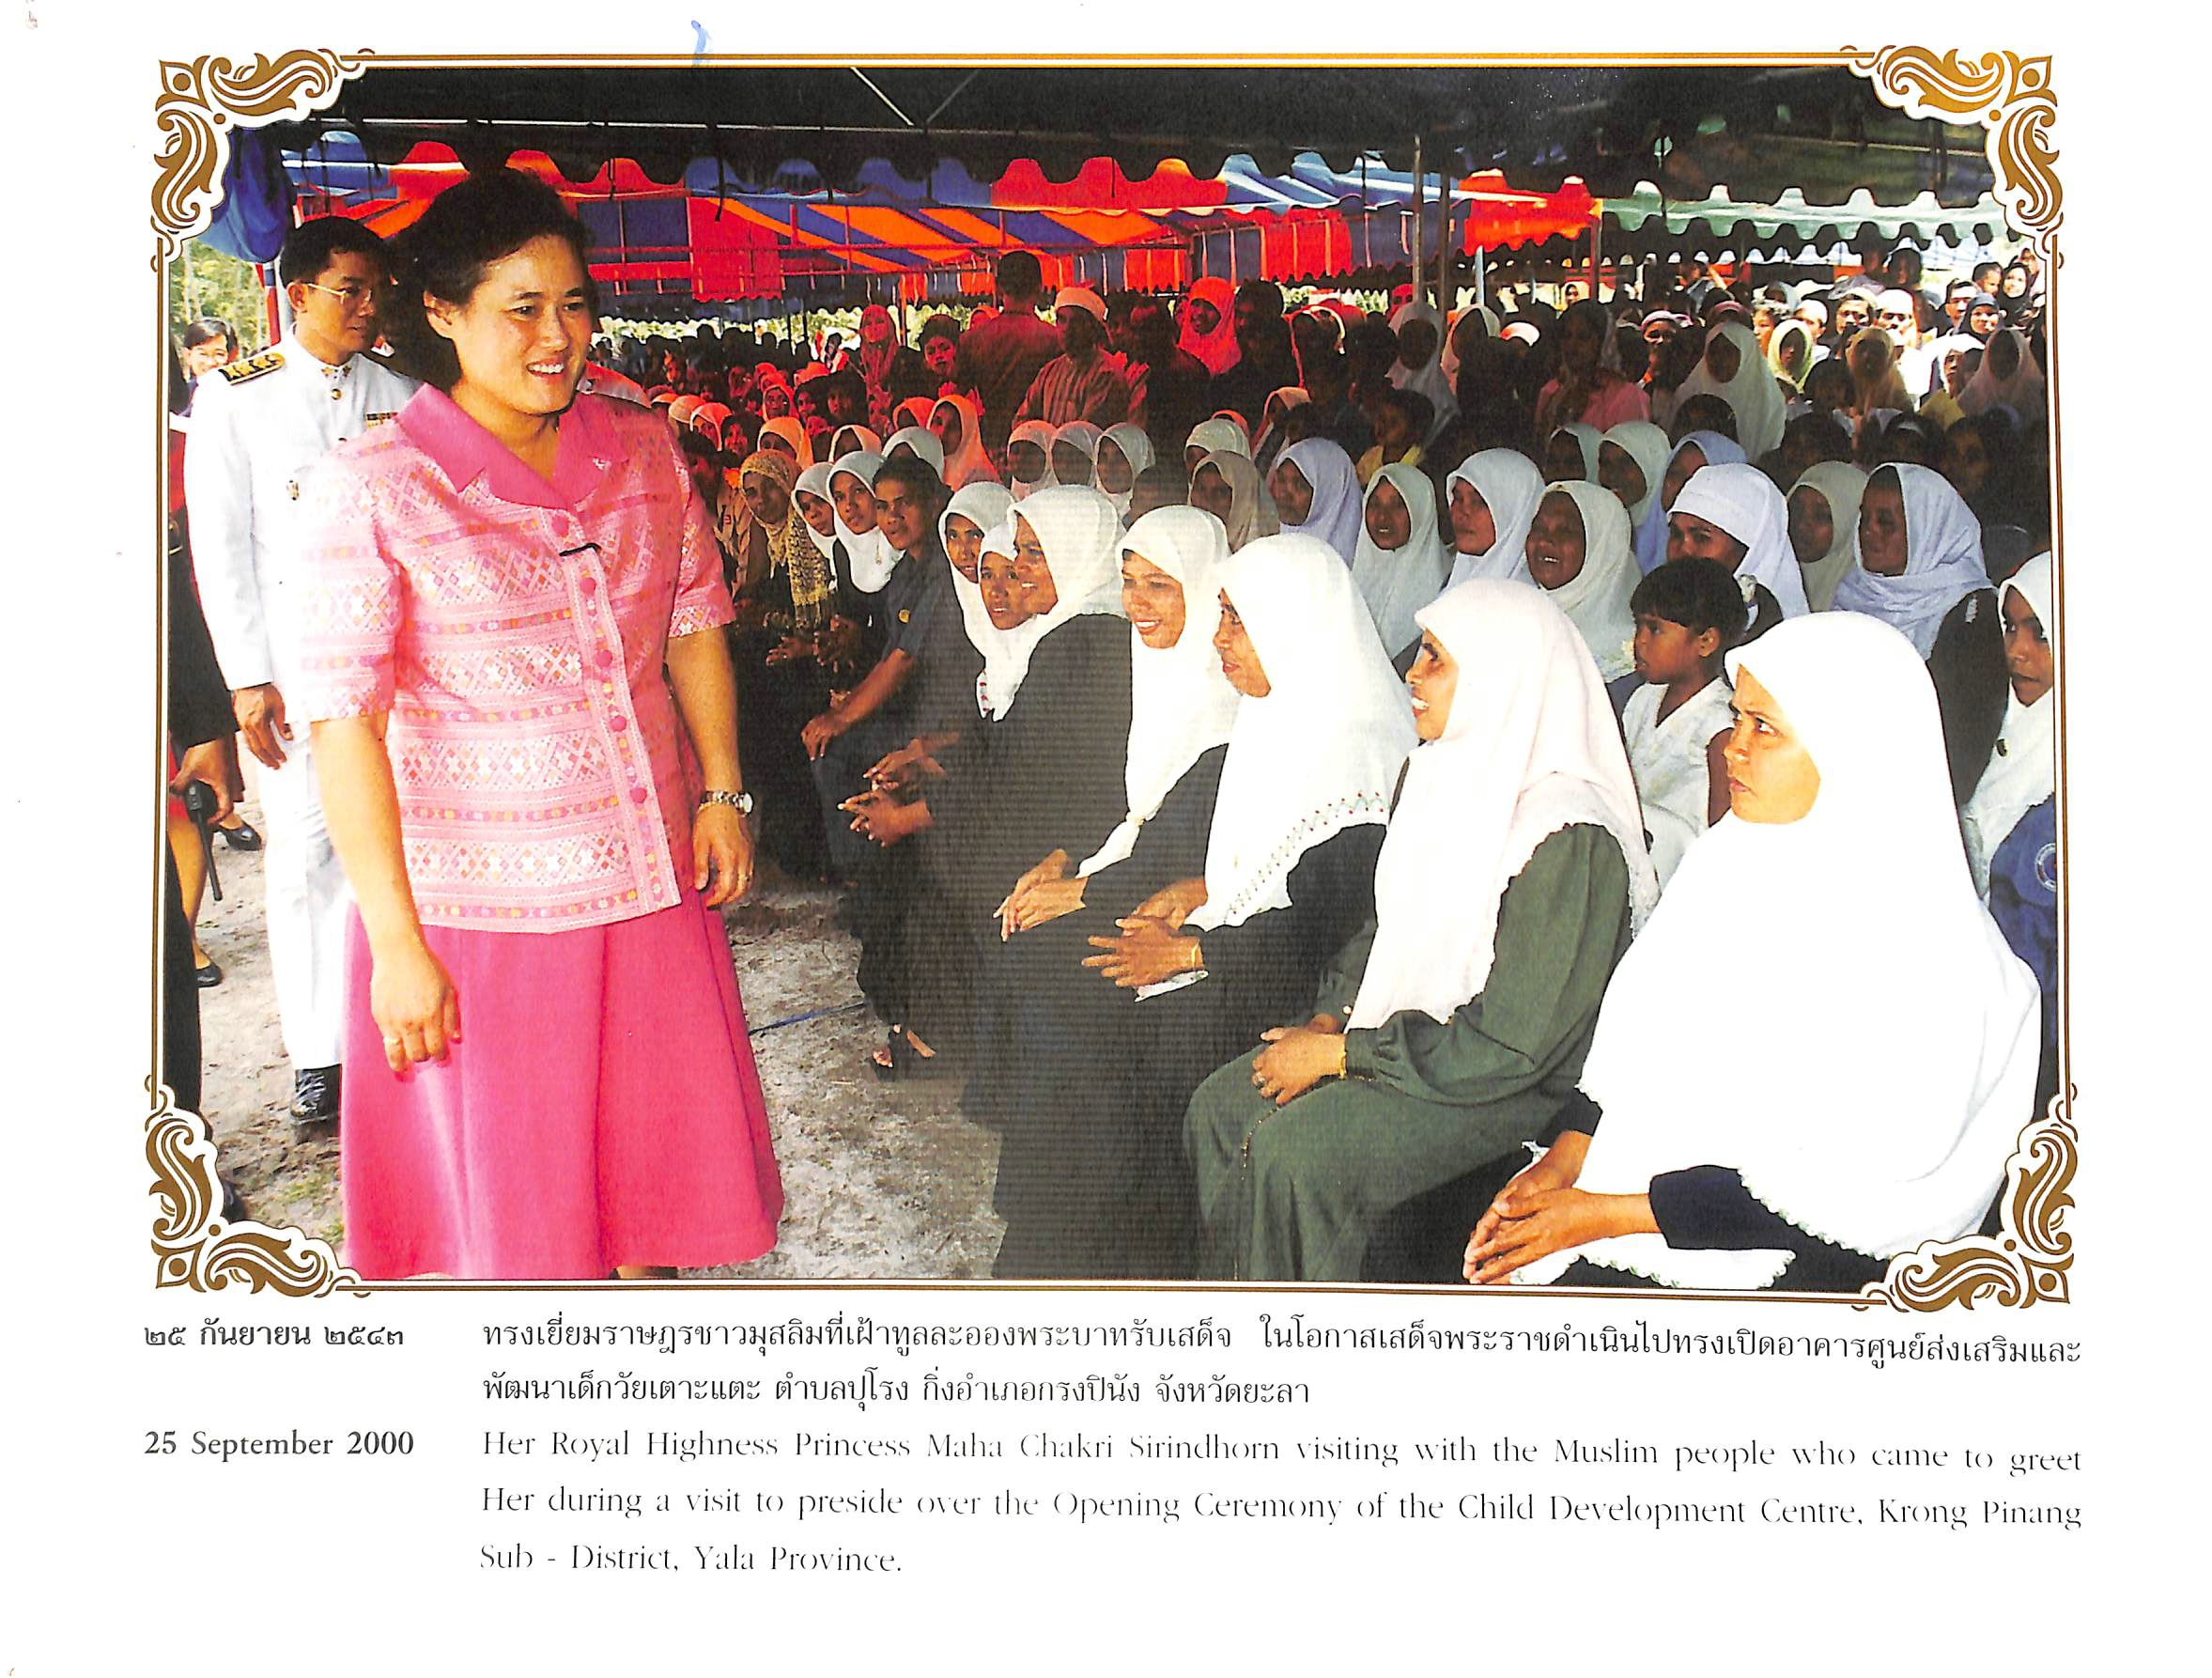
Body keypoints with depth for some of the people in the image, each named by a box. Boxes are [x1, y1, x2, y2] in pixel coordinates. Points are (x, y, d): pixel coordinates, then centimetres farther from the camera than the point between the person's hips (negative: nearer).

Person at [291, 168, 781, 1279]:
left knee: (652, 1170, 15)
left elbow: (694, 625, 14)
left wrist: (720, 792, 7)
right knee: (511, 1215, 9)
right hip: (479, 905, -4)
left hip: (650, 884, 4)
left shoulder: (642, 451, 3)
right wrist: (397, 941, -16)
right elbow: (343, 719, -14)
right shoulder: (371, 488, -11)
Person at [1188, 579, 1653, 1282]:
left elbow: (1508, 1047, -24)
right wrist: (1330, 1019, -2)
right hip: (1403, 1033, 9)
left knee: (1295, 1149, -25)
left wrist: (1335, 1053, -19)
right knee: (1220, 1106, -4)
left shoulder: (1570, 838, -24)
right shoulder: (1437, 770, 3)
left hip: (1516, 1087, -9)